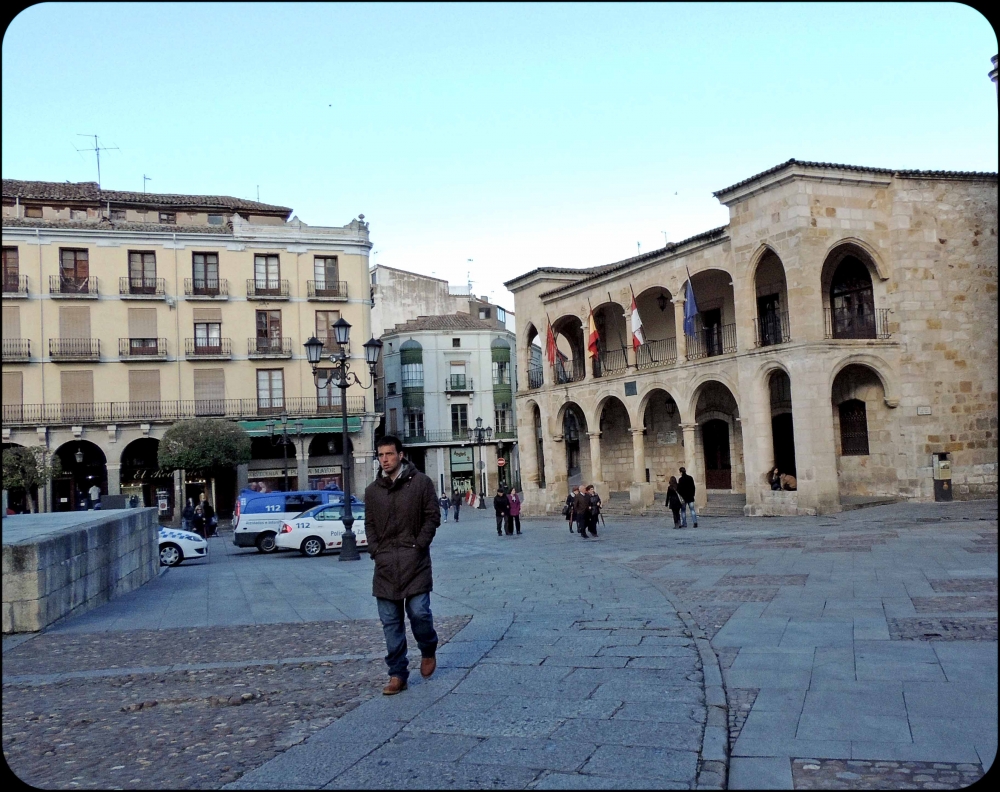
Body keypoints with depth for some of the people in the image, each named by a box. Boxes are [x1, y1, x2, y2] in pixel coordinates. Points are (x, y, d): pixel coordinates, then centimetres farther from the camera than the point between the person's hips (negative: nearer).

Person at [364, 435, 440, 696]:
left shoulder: (421, 482, -1)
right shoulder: (372, 490, 11)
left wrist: (419, 545, -9)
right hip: (385, 562, 4)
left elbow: (433, 516, -1)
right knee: (390, 621, 5)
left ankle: (428, 650, 23)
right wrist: (375, 550, 2)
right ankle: (397, 674, 13)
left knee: (419, 612, -9)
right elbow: (369, 524, 16)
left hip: (414, 559, -4)